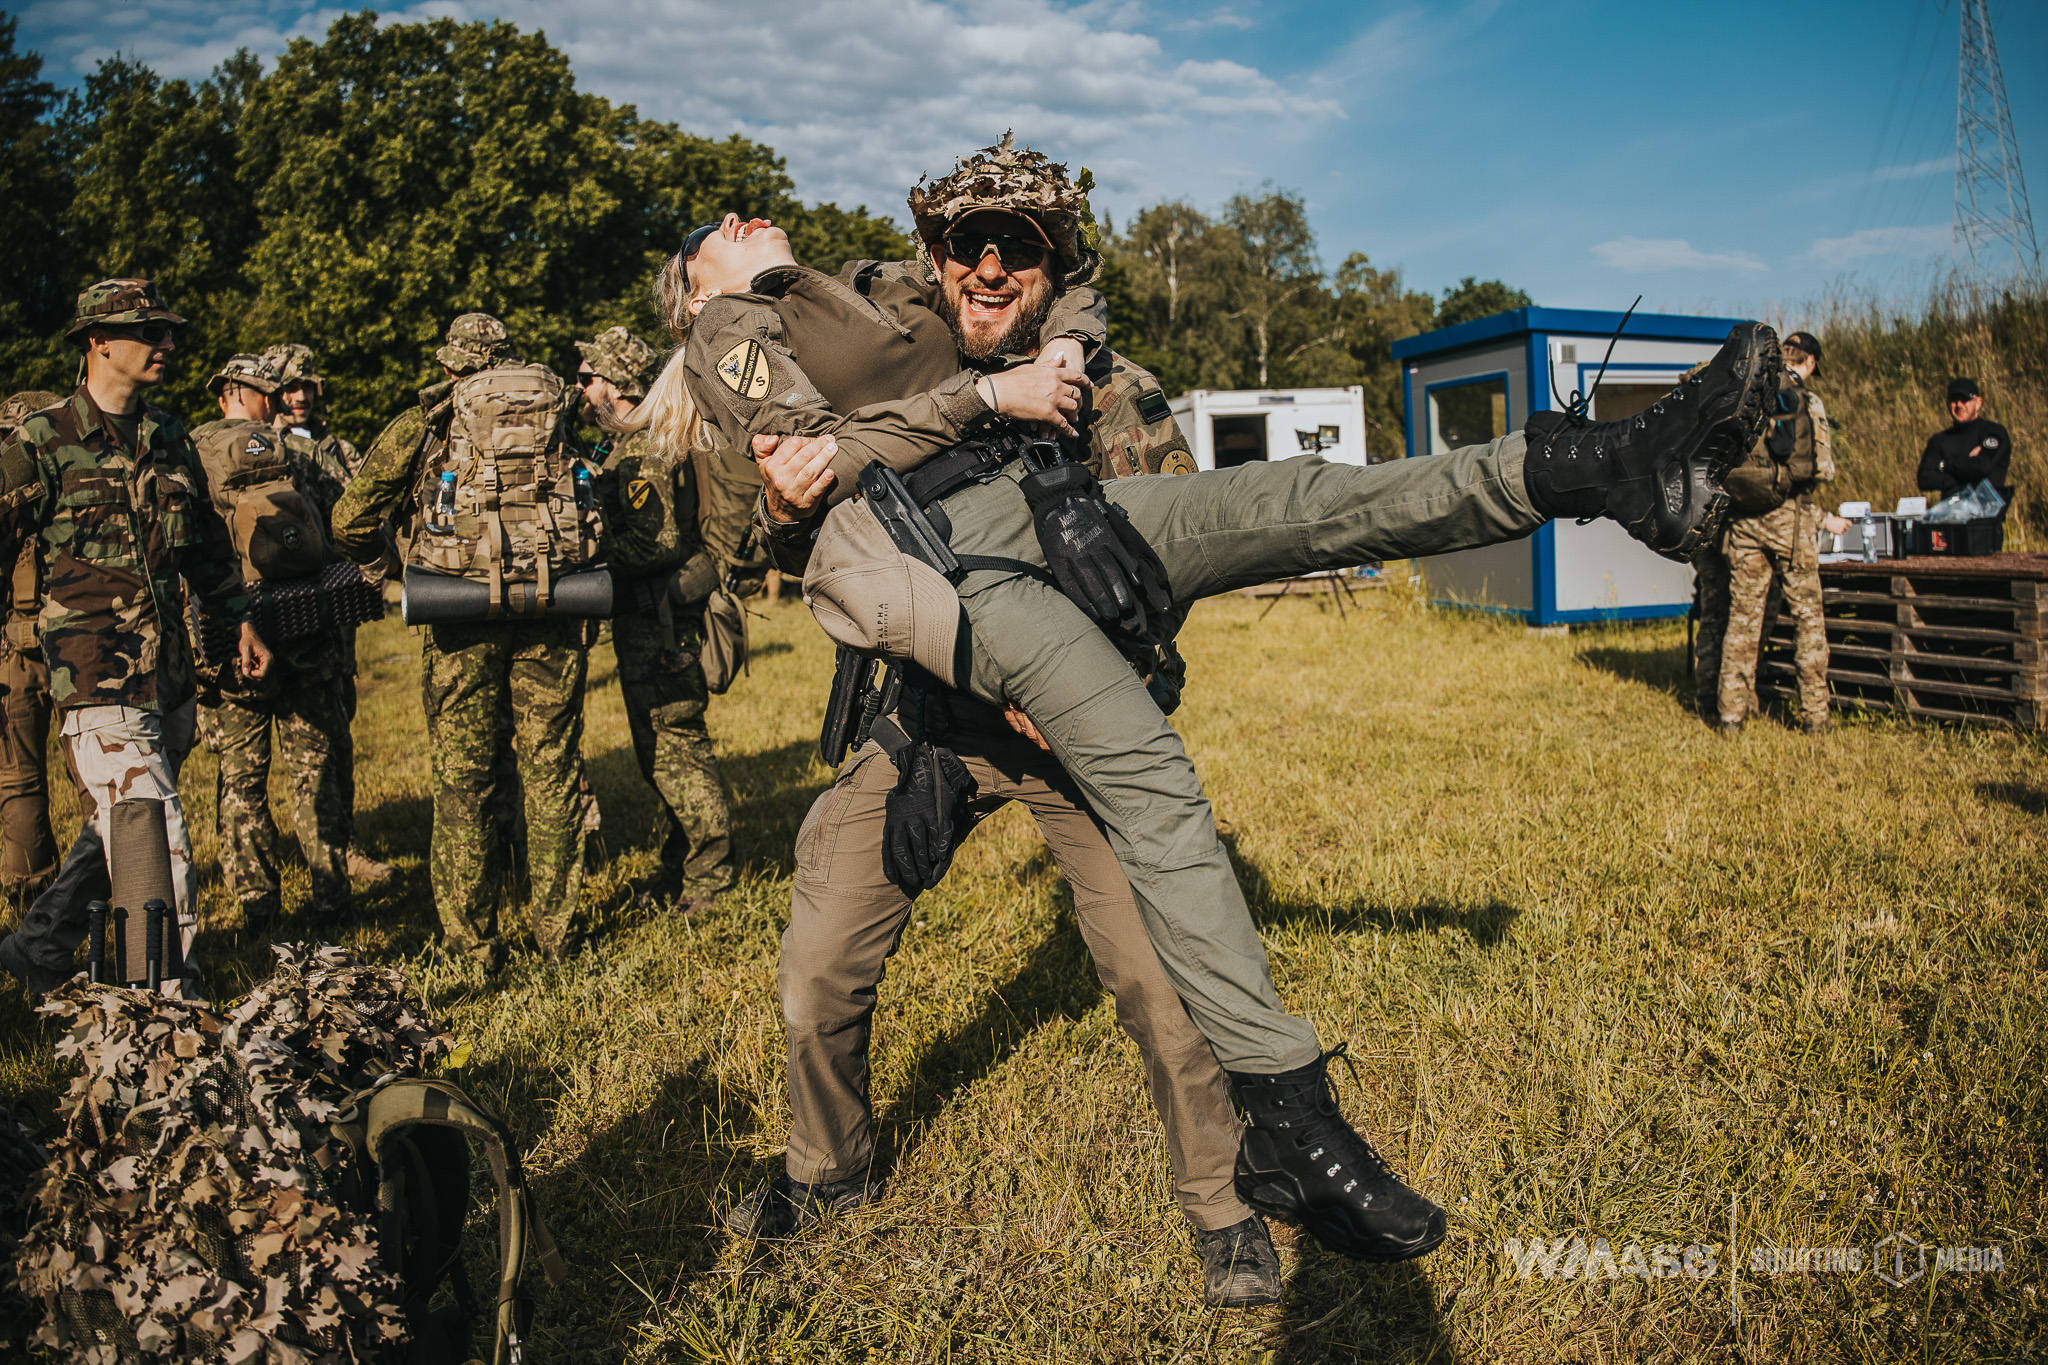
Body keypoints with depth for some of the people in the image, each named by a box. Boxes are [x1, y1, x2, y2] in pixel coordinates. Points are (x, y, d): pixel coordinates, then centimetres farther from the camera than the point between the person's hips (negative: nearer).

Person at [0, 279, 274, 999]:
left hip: (170, 677, 7)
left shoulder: (170, 438, 13)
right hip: (98, 681, -7)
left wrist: (240, 620, 25)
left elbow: (207, 539, 24)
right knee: (162, 851, -11)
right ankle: (174, 1001, -2)